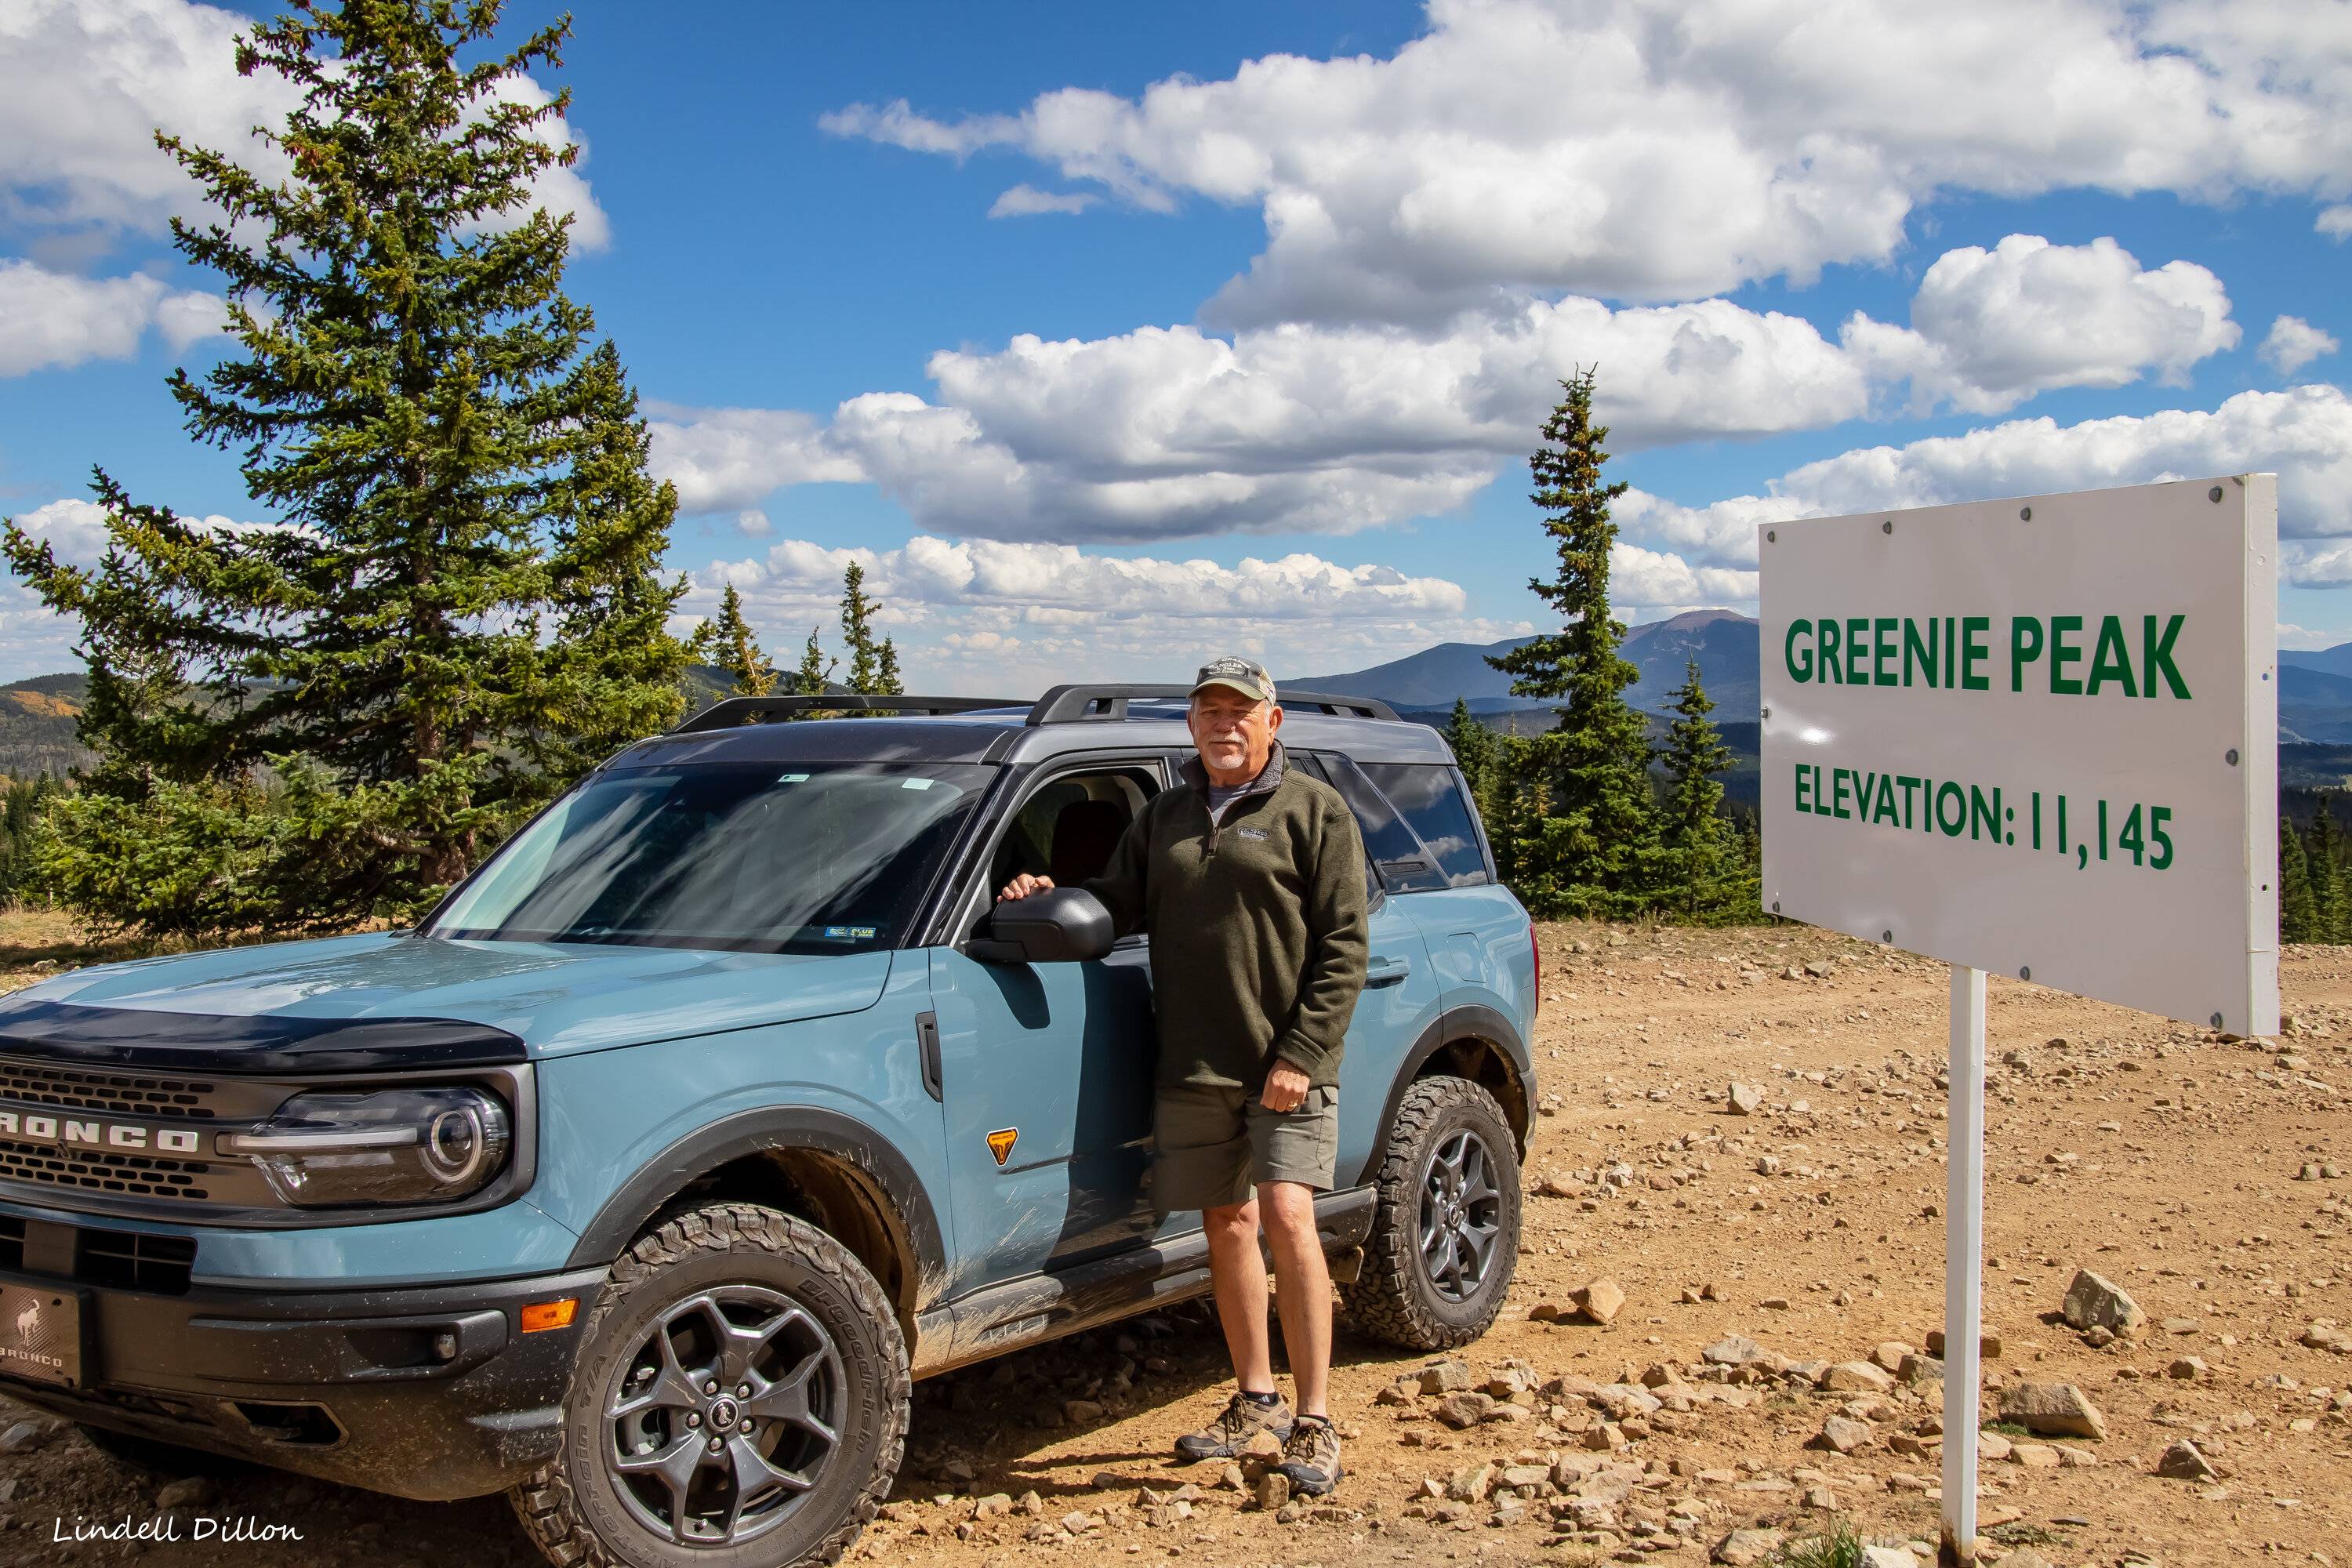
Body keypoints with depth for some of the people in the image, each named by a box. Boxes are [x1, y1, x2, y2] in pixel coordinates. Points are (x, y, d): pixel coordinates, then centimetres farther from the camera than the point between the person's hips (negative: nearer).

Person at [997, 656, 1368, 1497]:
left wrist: (1301, 1055, -15)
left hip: (1287, 1061, -5)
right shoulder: (1166, 817, 16)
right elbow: (1122, 903, 16)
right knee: (1226, 1225, 10)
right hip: (1192, 1065, 5)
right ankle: (1255, 1398, 24)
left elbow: (1343, 946, -7)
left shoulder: (1313, 810, -2)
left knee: (1287, 1217, -15)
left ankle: (1314, 1420, -7)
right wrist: (1055, 897, -5)